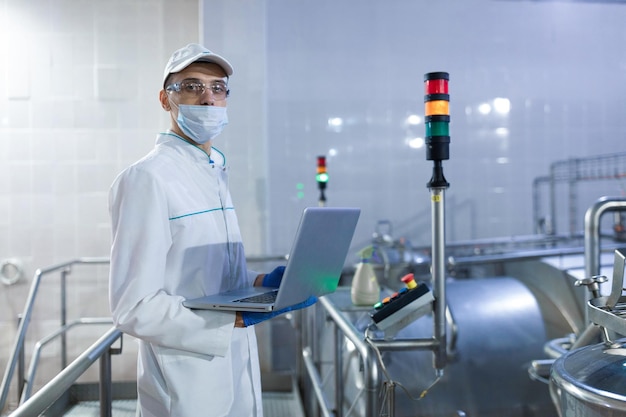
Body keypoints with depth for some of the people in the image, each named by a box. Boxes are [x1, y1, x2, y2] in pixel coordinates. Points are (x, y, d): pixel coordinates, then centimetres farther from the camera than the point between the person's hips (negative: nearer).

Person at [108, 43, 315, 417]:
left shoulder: (217, 173, 10)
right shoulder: (147, 178, -16)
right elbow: (136, 309, -21)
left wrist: (262, 283, -2)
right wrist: (241, 317, -24)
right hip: (187, 387, -8)